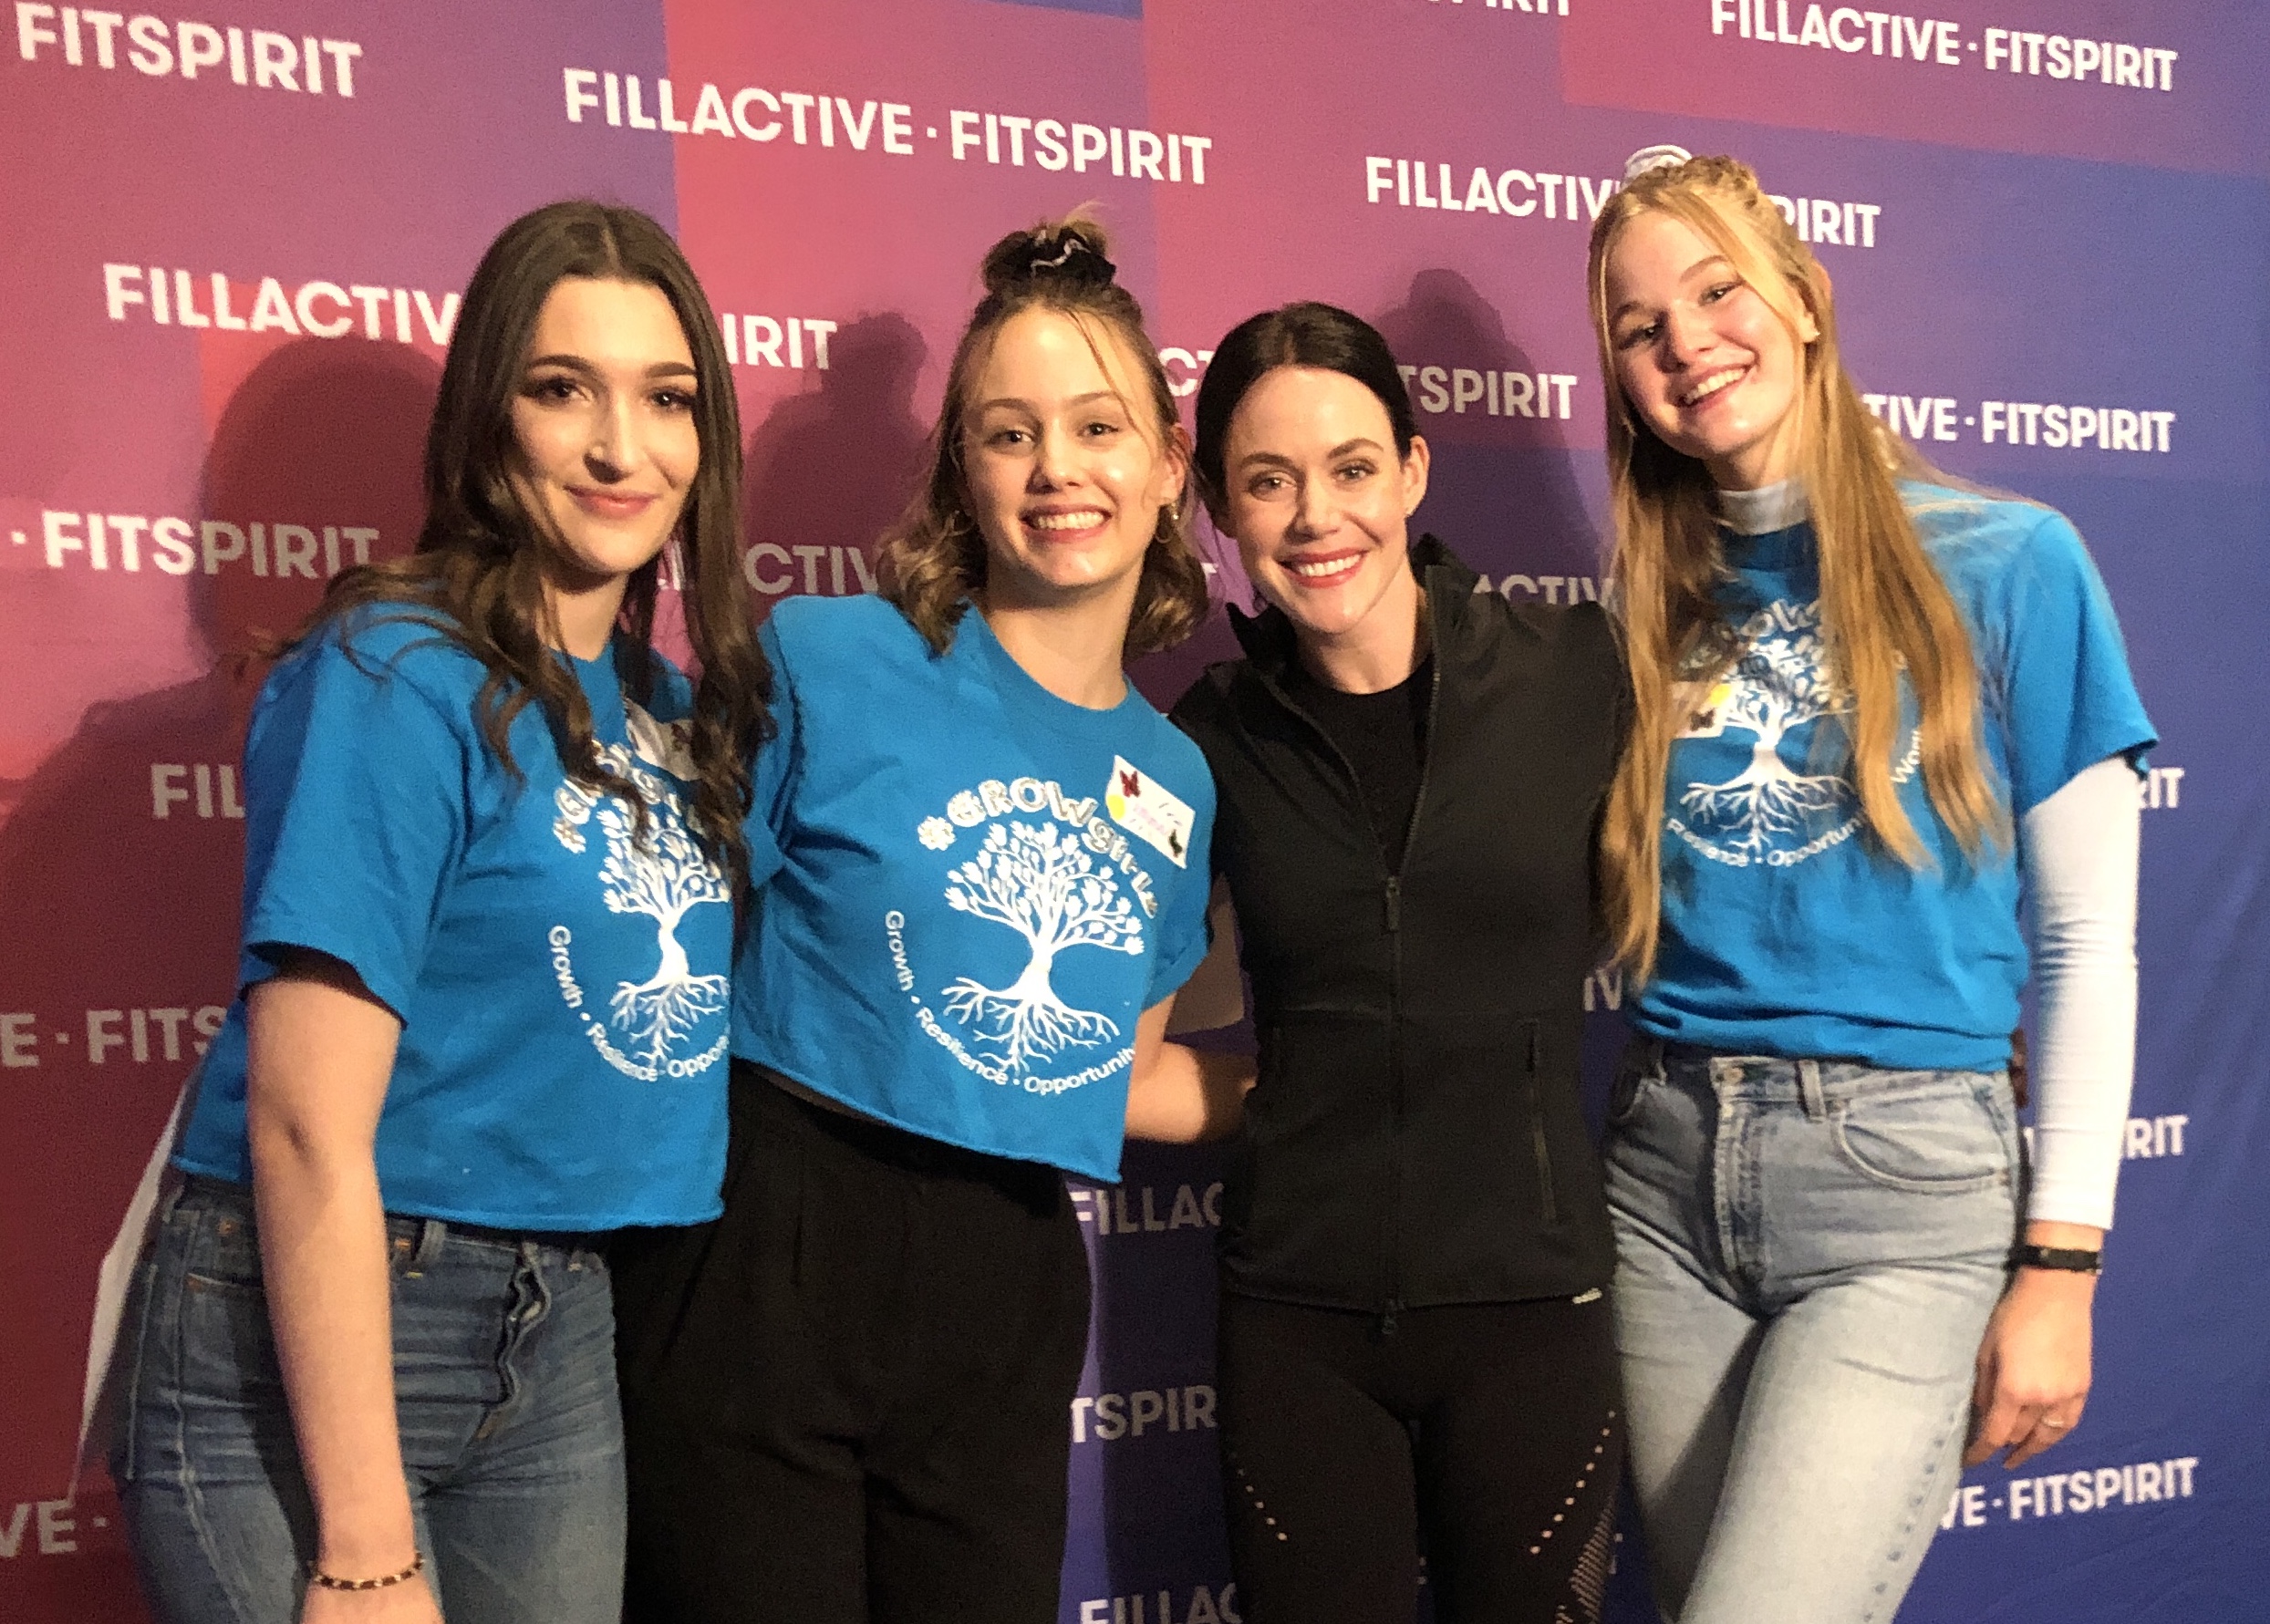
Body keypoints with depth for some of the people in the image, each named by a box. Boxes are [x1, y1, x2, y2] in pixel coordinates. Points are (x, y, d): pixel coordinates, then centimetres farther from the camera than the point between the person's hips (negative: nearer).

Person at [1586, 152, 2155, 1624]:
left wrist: (2061, 1262, -5)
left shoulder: (2010, 563, -2)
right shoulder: (1654, 605, 10)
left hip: (1905, 1178, -4)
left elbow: (2089, 942, -2)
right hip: (1666, 1170, 4)